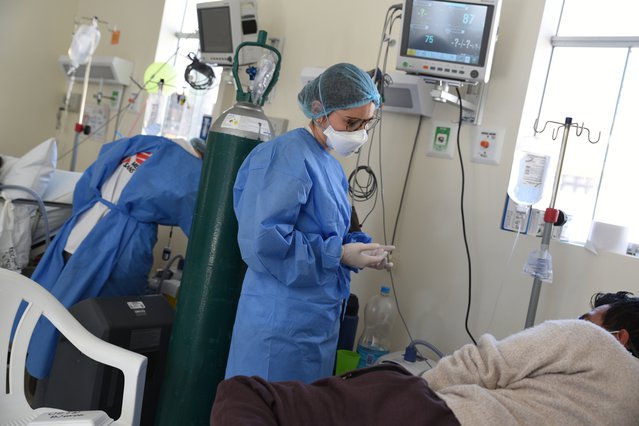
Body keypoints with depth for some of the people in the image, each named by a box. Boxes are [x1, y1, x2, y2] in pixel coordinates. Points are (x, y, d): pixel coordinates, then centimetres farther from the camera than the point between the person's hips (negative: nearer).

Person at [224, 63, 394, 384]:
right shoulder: (289, 156, -17)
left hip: (317, 322, 9)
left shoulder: (329, 165, 11)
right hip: (281, 324, -9)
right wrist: (340, 254, -19)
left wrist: (359, 248, 0)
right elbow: (263, 242, -25)